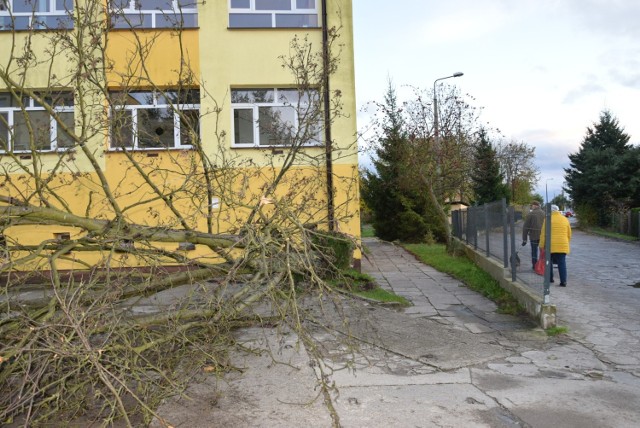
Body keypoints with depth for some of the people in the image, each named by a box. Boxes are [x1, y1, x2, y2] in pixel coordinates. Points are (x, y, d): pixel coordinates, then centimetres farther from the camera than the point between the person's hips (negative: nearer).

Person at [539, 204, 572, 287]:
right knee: (562, 263, 1)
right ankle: (563, 281, -5)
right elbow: (569, 234, 12)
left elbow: (543, 234, -5)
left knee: (549, 261, 15)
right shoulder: (565, 219, 8)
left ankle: (550, 278, 18)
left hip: (550, 245, -2)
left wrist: (542, 246, 1)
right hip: (562, 246, 2)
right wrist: (566, 244, 23)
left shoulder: (547, 220, -2)